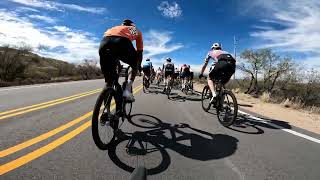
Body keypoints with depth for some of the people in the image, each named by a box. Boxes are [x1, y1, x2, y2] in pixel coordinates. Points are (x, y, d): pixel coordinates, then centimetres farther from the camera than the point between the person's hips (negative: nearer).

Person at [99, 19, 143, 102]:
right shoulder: (136, 30, 36)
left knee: (109, 80, 15)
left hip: (104, 43, 4)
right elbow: (140, 51, 37)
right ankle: (127, 90, 8)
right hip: (122, 42, -3)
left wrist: (118, 65, 56)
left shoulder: (115, 28, 44)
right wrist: (139, 66, 51)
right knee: (135, 66, 26)